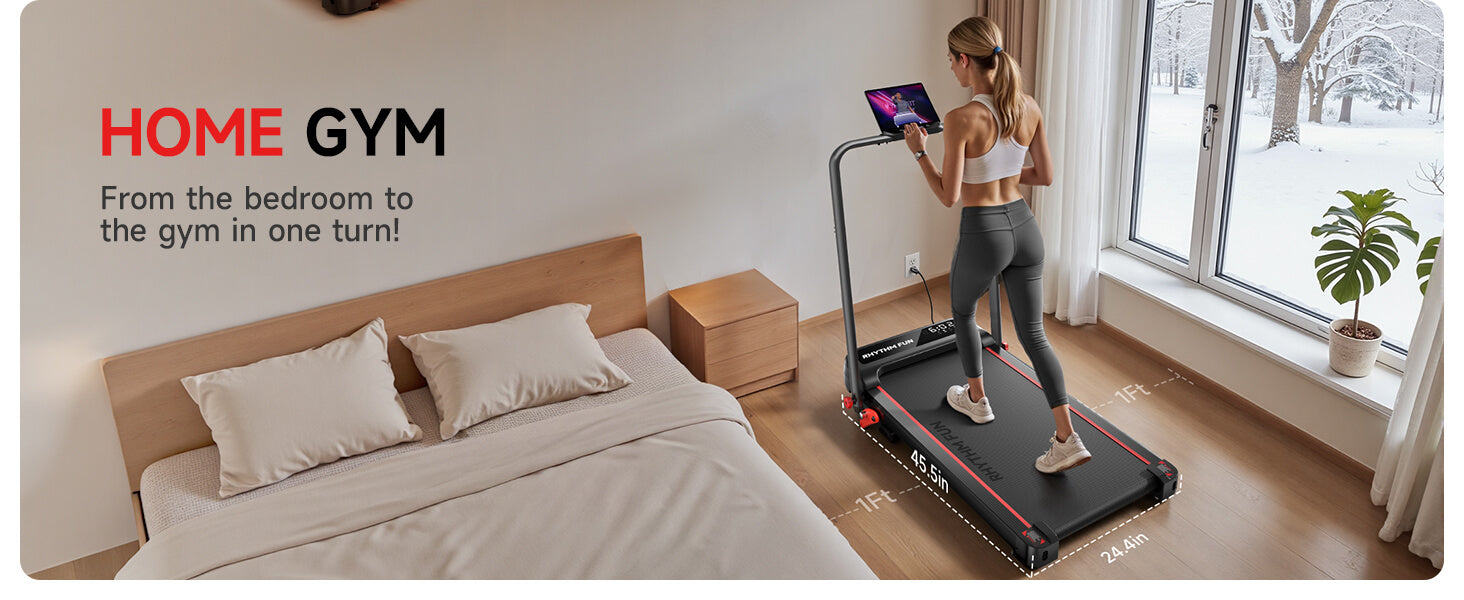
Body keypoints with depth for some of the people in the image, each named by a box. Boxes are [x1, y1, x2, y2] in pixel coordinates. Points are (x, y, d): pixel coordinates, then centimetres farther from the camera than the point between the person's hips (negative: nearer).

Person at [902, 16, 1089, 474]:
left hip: (983, 232, -5)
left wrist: (919, 151, -4)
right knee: (1033, 333, 12)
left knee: (962, 312, 25)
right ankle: (1067, 438, 6)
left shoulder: (961, 120, -20)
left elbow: (949, 197, -15)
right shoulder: (1030, 108, -1)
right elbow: (1046, 176, 8)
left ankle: (977, 399, 43)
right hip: (1024, 225, 5)